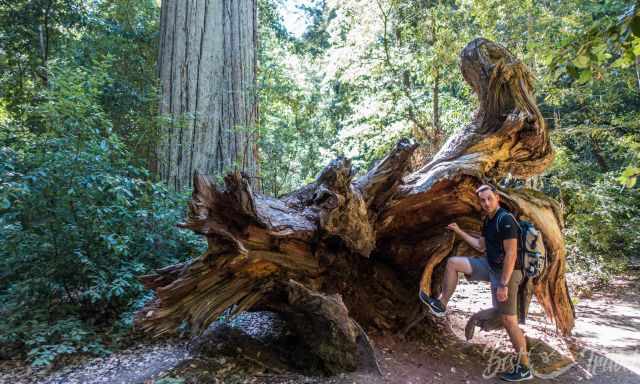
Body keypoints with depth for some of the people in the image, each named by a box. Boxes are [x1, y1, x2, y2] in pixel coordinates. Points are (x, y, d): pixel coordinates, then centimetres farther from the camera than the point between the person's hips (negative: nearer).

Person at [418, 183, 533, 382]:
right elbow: (481, 246, 19)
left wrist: (503, 285, -24)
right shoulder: (488, 221, 7)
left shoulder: (506, 219, -21)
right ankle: (441, 305, 8)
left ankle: (524, 368, 13)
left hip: (506, 272, -8)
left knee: (508, 321, -2)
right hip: (490, 266, 8)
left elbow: (511, 254, -24)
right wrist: (459, 232, 18)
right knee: (452, 262, 1)